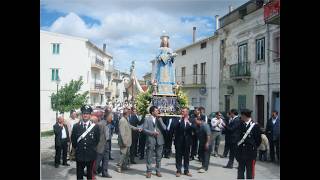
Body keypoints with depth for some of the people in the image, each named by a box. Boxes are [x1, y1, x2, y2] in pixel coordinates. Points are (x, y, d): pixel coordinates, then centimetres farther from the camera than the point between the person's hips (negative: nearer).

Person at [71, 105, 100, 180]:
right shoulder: (76, 126, 0)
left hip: (91, 155, -1)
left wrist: (92, 148, 6)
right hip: (79, 155, 1)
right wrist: (77, 148, 8)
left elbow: (97, 140, 7)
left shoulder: (95, 127, -2)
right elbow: (73, 140, 9)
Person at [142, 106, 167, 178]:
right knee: (149, 157, 4)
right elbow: (144, 129, -7)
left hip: (159, 140, 3)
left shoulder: (159, 119, 8)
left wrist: (159, 119, -9)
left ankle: (158, 171, 21)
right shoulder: (147, 119, -2)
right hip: (150, 140, -3)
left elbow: (164, 128, -3)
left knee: (159, 157, 9)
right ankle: (149, 171, 16)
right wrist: (152, 132, -17)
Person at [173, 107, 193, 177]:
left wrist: (189, 123, -22)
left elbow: (193, 130, -8)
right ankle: (178, 170, 15)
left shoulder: (190, 120, 3)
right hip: (179, 140, -2)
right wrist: (180, 121, -22)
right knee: (178, 156, 5)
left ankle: (186, 170, 22)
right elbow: (175, 128, -16)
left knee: (186, 156, 11)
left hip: (187, 141, 2)